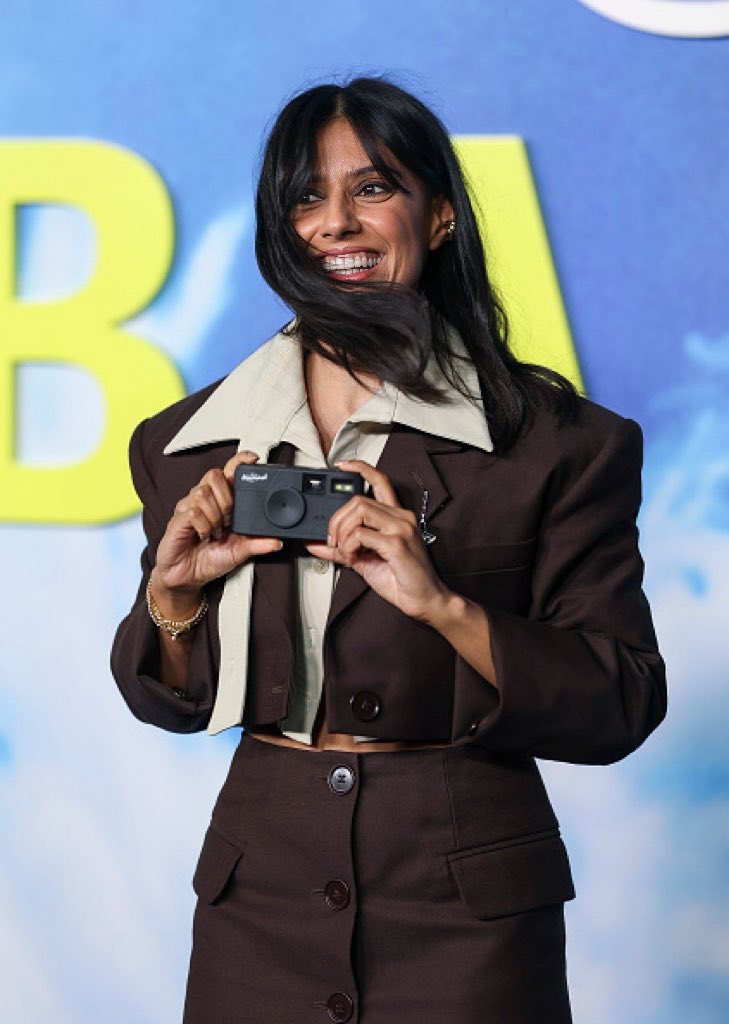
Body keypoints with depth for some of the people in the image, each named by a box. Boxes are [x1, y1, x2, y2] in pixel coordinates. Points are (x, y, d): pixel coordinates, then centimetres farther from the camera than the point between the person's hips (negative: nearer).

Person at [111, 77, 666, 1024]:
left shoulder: (554, 439, -7)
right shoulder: (188, 446, 4)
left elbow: (622, 708, -10)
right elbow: (169, 705, 11)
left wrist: (444, 605, -22)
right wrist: (174, 595, -9)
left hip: (466, 920, -3)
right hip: (260, 902, 3)